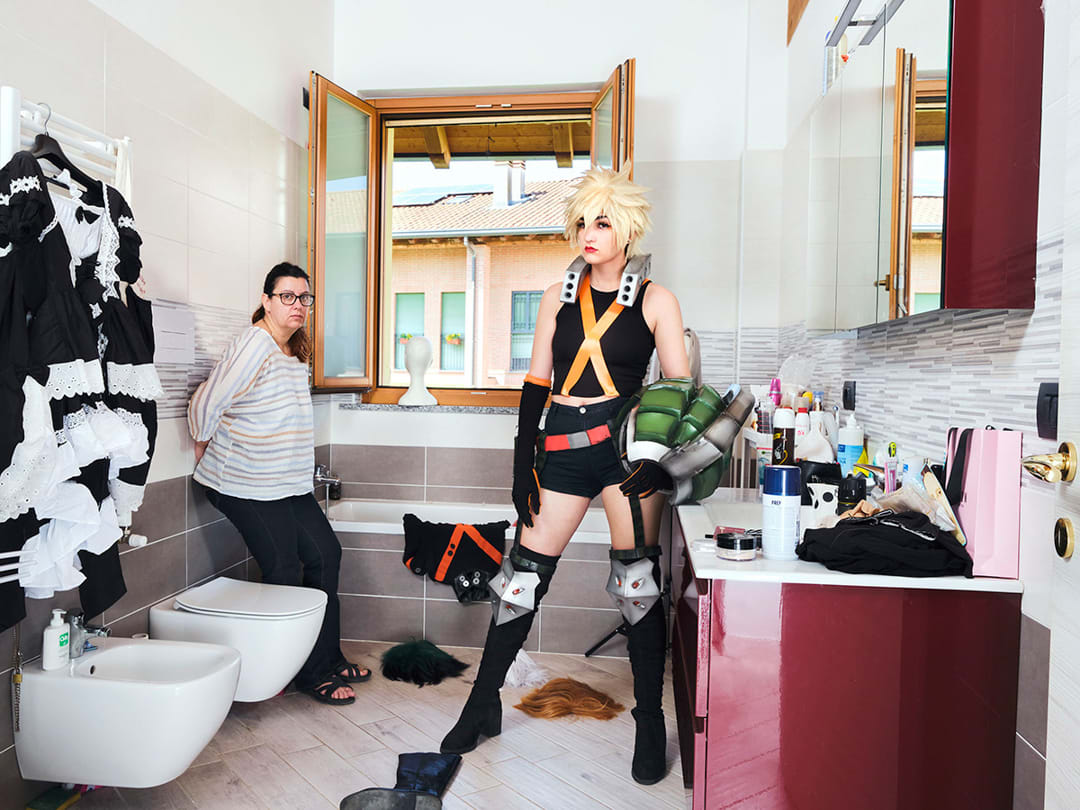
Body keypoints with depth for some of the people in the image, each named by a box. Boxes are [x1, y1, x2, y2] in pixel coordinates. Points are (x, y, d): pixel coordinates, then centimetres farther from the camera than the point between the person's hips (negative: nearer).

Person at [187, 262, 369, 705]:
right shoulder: (255, 344, -17)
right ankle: (313, 672, 13)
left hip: (290, 483, 9)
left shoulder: (295, 351, 12)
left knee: (325, 554, 8)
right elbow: (206, 403, -16)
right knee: (284, 571, -3)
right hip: (247, 485, -9)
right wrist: (205, 457, -2)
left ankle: (327, 661, 22)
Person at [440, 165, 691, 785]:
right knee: (524, 575, 5)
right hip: (563, 445, 3)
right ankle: (483, 705, 22)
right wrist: (523, 467, 5)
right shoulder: (559, 297, 11)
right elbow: (536, 385, 9)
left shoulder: (655, 300, 3)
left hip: (626, 442, -2)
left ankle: (650, 722, 20)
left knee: (639, 583, 1)